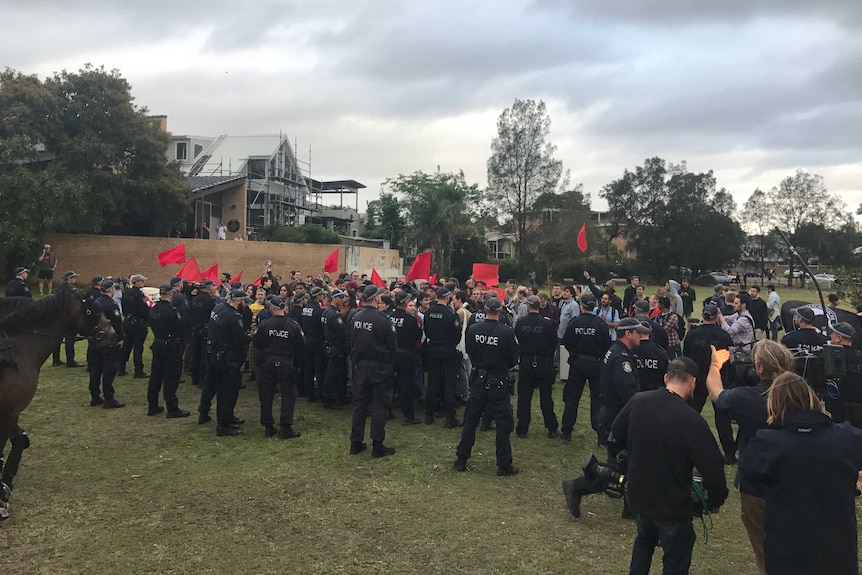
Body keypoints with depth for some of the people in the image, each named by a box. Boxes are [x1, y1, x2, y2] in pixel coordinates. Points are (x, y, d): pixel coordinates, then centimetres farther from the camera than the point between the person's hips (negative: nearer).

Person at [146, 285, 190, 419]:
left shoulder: (153, 309, 4)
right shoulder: (171, 310, -19)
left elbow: (152, 325, 12)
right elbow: (179, 328, -16)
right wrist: (180, 345, 0)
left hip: (157, 344, 8)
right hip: (171, 347, -8)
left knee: (156, 375, 14)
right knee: (171, 378, -3)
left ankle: (152, 406, 22)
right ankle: (172, 409, 2)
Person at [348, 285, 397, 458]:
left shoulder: (355, 318, -2)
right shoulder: (382, 319, -18)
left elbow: (351, 342, 7)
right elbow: (393, 346, -11)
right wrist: (387, 360, 8)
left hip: (359, 366, 5)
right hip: (379, 366, -5)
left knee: (359, 404, 13)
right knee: (380, 406, 4)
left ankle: (356, 443, 21)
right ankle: (377, 446, 9)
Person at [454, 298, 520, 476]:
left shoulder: (473, 330, -9)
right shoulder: (507, 332, -17)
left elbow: (470, 353, 4)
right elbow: (514, 359, -7)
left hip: (478, 379, 3)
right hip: (498, 382, -3)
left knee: (470, 420, 15)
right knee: (503, 423, 8)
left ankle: (461, 460, 23)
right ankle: (504, 465, 13)